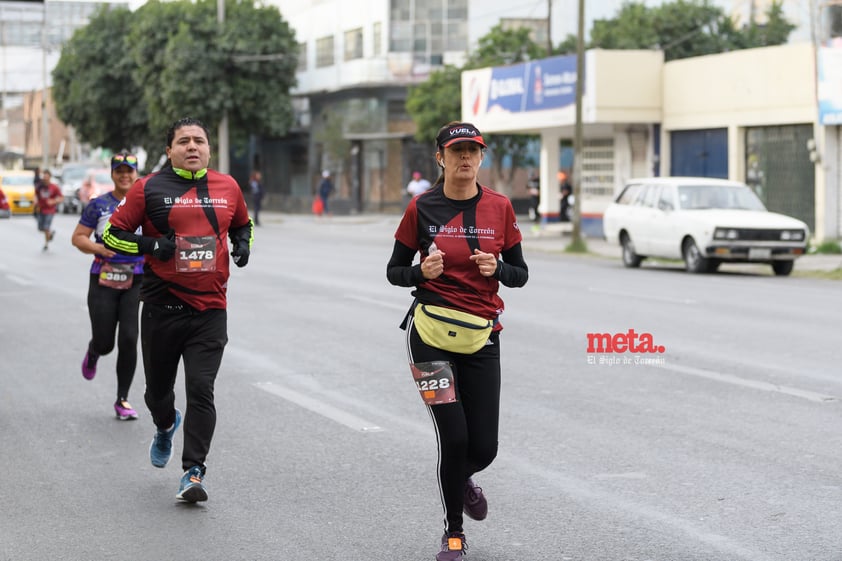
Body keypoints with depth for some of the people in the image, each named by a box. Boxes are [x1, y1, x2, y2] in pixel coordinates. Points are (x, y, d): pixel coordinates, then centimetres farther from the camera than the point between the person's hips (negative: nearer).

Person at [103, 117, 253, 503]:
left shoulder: (227, 187, 7)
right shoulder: (149, 188, -2)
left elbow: (243, 224, 25)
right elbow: (112, 233, 0)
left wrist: (243, 245, 4)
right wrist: (151, 246, -14)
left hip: (210, 310, 1)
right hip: (162, 307, 0)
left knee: (201, 390, -11)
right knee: (158, 389, 14)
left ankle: (194, 472, -5)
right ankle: (166, 427, 49)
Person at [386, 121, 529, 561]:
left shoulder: (499, 207, 3)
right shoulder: (422, 208, -2)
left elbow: (520, 274, 8)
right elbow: (394, 272, 4)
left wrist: (497, 268, -13)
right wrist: (422, 271, -16)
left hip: (482, 336, 2)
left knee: (483, 448, 1)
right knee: (454, 437, -9)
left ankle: (461, 480, 40)